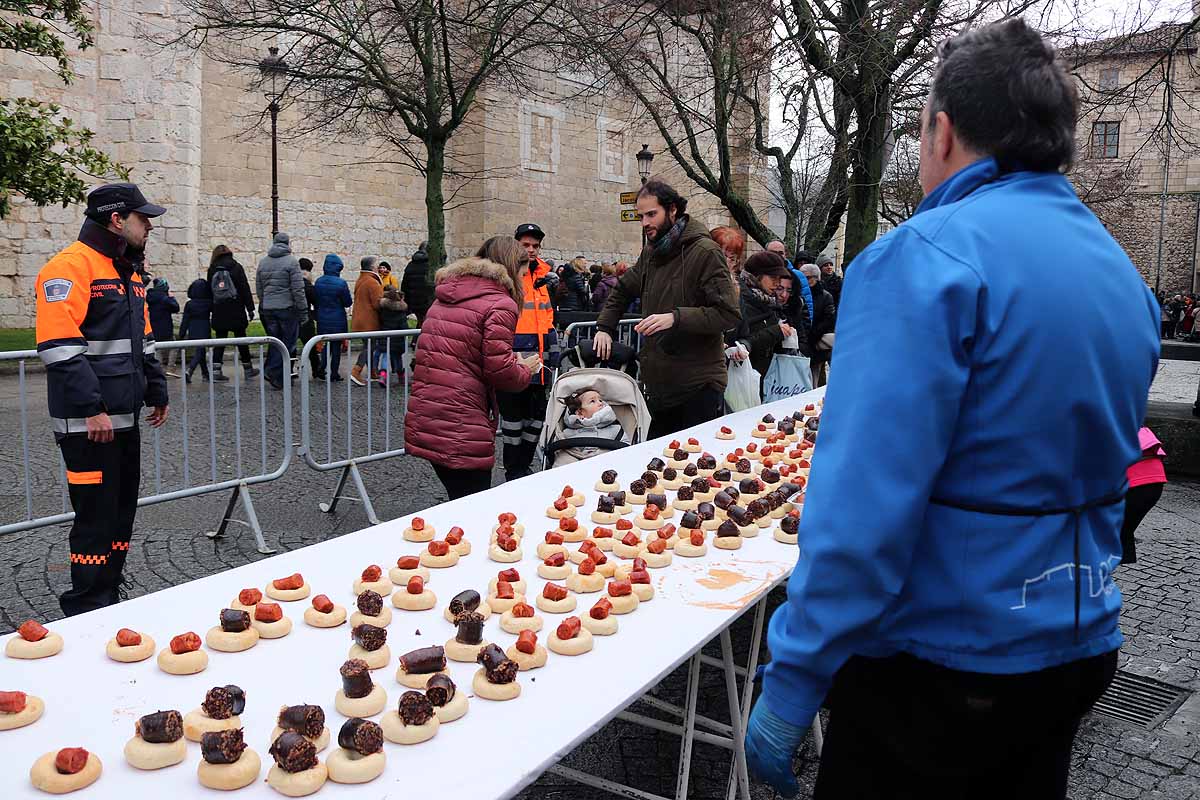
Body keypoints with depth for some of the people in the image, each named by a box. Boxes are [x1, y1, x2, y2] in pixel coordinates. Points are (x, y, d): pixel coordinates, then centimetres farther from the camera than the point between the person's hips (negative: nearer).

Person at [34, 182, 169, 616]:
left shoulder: (127, 274, 17)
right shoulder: (71, 267, -13)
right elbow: (59, 348, -21)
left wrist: (157, 392, 20)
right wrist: (91, 409, -23)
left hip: (123, 416, 9)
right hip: (87, 422, -9)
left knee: (123, 509, 15)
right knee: (96, 515, -3)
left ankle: (111, 597, 29)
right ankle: (88, 612, 11)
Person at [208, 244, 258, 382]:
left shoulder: (212, 270, 6)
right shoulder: (236, 267, -2)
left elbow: (209, 291, 7)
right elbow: (245, 288, -7)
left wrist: (213, 309, 12)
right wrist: (250, 308, -5)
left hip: (218, 313, 2)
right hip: (236, 312, -2)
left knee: (219, 341, 5)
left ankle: (216, 370, -3)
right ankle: (248, 369, 14)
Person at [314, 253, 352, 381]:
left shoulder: (318, 282, -1)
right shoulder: (341, 283, -16)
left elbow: (315, 301, 7)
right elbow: (348, 302, -8)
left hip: (322, 319, 4)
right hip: (337, 320, -4)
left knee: (325, 344, 17)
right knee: (336, 346, 6)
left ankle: (322, 367, 1)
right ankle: (334, 373, 10)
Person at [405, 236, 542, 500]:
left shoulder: (444, 298, 17)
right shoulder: (500, 304, -9)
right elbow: (500, 371, -16)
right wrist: (525, 369, 5)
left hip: (423, 424, 8)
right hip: (461, 429, -8)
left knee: (459, 501, 20)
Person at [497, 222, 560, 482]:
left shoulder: (547, 274, 13)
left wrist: (553, 357, 18)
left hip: (539, 358, 6)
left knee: (536, 412, 12)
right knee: (513, 412, 1)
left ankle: (525, 464, 25)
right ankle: (513, 471, 12)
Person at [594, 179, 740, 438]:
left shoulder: (705, 252, -11)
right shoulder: (650, 254, 13)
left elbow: (729, 314, -19)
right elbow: (622, 291, 29)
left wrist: (675, 317, -27)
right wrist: (604, 328, 14)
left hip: (699, 387, -7)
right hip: (658, 385, 7)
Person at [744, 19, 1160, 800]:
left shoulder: (927, 257, -20)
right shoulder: (1123, 273, 6)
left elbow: (866, 505, -26)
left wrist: (792, 680, -20)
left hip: (944, 661, -7)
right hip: (1082, 646, 8)